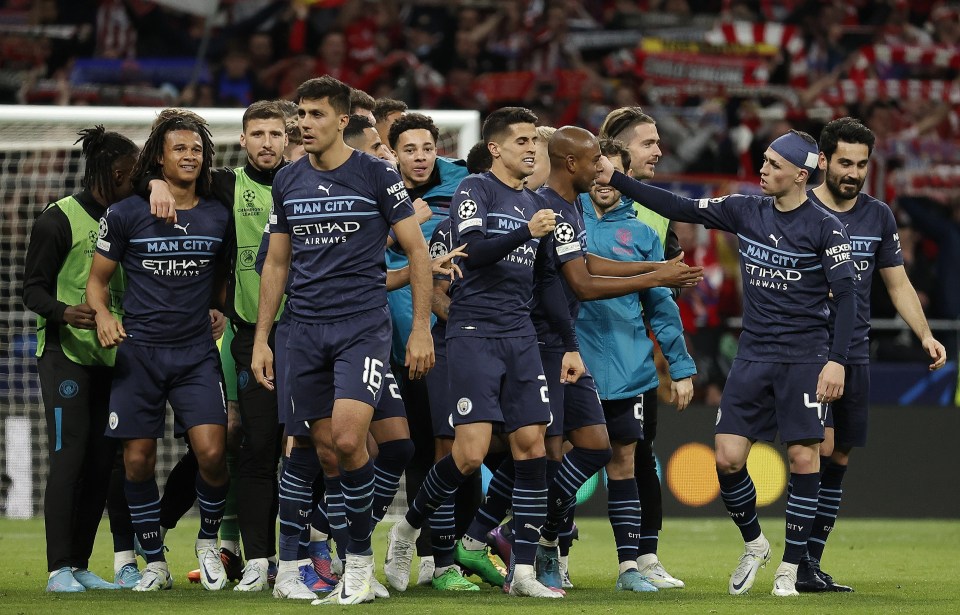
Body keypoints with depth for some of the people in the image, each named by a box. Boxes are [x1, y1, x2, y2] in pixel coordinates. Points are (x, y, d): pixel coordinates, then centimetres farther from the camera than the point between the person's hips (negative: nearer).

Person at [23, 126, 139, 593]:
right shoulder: (60, 219, -7)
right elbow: (33, 289, -8)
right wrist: (64, 312, -27)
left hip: (110, 357, 7)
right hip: (65, 354, -7)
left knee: (102, 461, 4)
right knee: (69, 457, -11)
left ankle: (80, 566, 9)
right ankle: (59, 568, -9)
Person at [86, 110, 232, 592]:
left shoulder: (219, 216, 6)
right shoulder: (125, 215, 0)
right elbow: (97, 278, 5)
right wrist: (103, 315, -12)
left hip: (197, 352, 1)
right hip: (139, 351, -1)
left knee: (211, 452, -14)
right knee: (138, 461, -1)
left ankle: (208, 542, 11)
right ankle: (155, 563, 14)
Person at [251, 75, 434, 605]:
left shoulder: (377, 175, -3)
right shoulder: (287, 182, 9)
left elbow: (416, 251, 0)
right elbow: (276, 264, 16)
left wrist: (421, 328, -5)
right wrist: (261, 338, 11)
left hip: (364, 326, -3)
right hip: (306, 332, 3)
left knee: (347, 439, -17)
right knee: (321, 450, 3)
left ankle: (360, 561, -2)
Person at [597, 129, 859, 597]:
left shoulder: (825, 227, -8)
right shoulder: (745, 212, 5)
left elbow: (846, 295, -9)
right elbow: (679, 208, 7)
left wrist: (836, 360, -18)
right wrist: (615, 180, 2)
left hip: (804, 360, -4)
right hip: (752, 358, 4)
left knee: (804, 458, -7)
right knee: (727, 457, -4)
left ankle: (790, 567, 4)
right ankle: (754, 545, 20)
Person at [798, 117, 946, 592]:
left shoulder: (879, 216, 10)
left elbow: (899, 284, 15)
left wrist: (925, 335, 2)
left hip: (855, 353, 5)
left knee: (838, 462, 5)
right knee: (821, 448, -16)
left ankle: (812, 565, 11)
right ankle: (800, 566, -13)